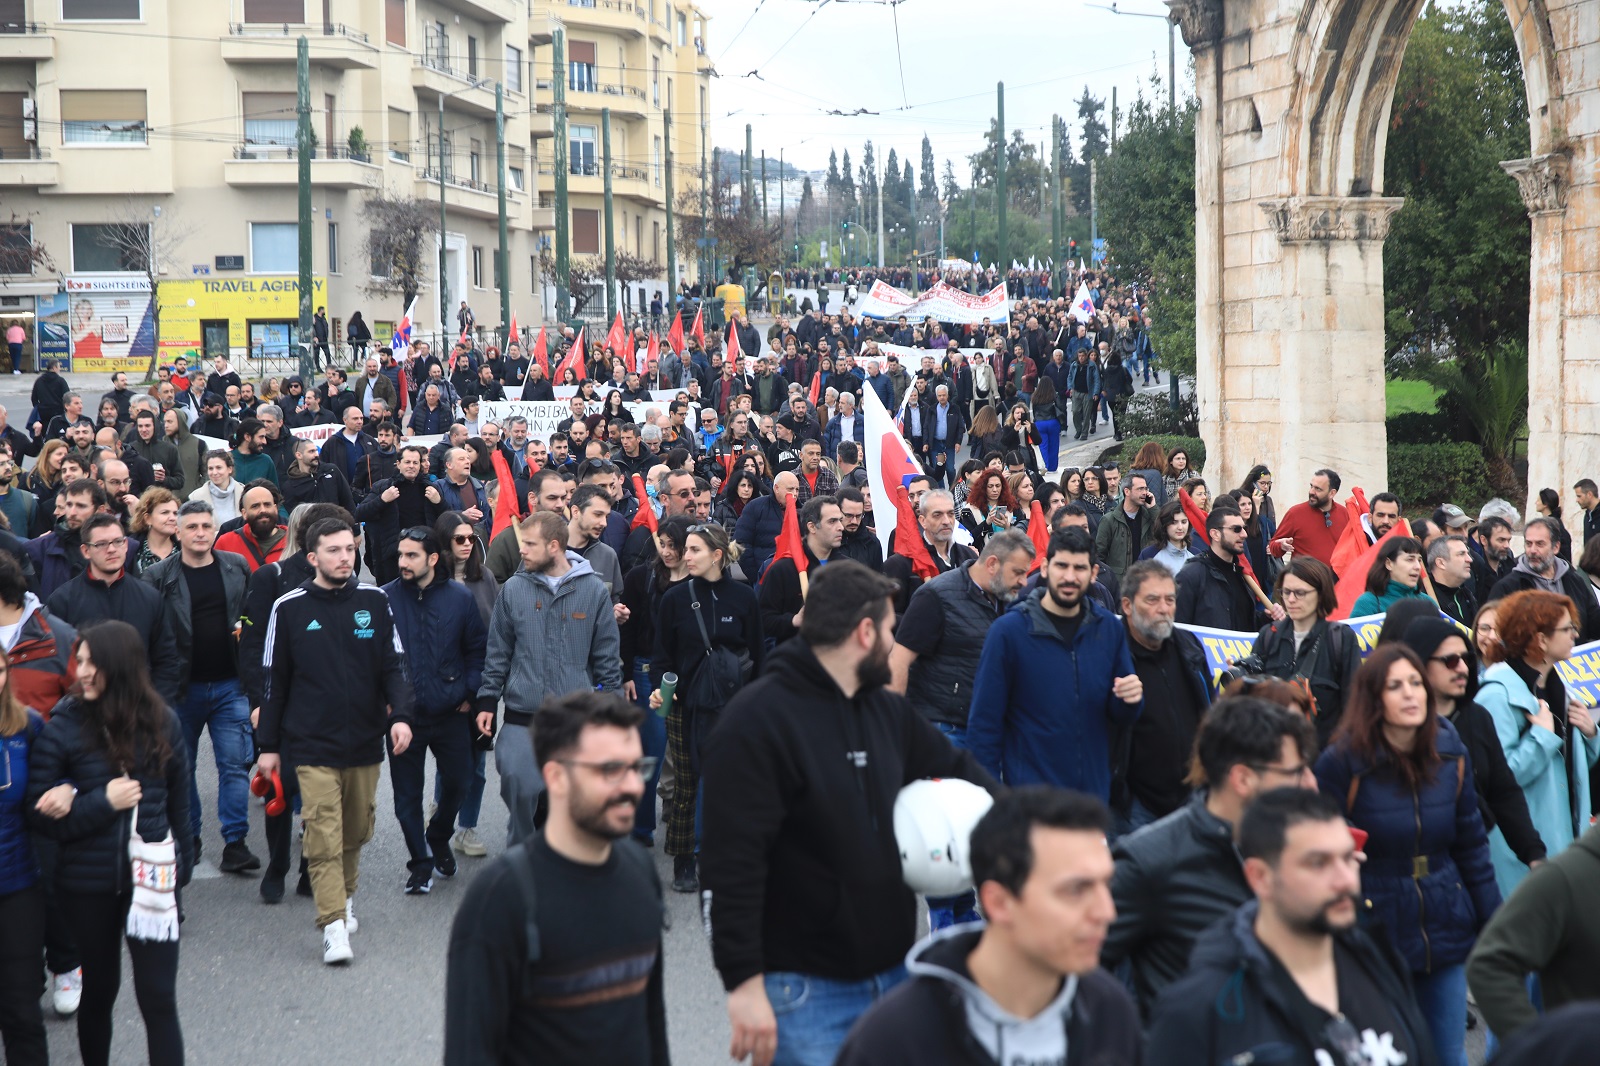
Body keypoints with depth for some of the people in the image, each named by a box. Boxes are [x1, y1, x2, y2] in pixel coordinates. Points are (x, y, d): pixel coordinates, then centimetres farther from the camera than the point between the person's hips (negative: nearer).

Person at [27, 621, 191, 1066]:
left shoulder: (161, 722, -2)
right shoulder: (64, 727, -9)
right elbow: (40, 816, -8)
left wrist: (182, 866, 10)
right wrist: (103, 803, -19)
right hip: (88, 885, 0)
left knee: (159, 999, -1)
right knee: (99, 990, 16)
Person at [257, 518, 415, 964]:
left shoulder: (374, 602, 4)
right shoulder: (289, 608, -1)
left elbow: (393, 667, 6)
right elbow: (274, 680, 5)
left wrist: (400, 715, -11)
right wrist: (268, 745, 6)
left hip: (366, 742, 3)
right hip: (313, 745, -3)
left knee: (357, 831, 13)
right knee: (323, 837, -10)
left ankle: (345, 897, 36)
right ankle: (334, 925, -8)